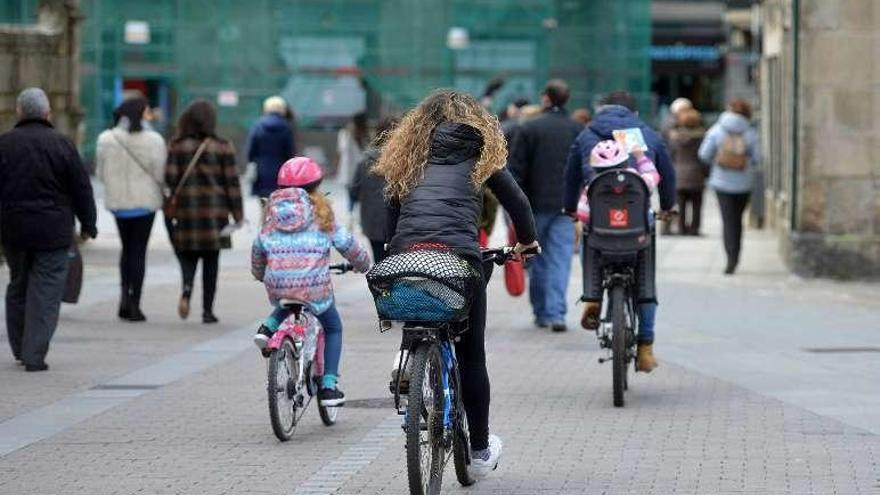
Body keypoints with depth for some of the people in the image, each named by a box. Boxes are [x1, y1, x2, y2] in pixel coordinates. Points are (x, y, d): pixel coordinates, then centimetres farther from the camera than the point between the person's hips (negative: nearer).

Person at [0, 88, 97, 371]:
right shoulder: (62, 145, -5)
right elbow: (81, 189, -1)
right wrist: (88, 225, 9)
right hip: (53, 231, -2)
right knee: (45, 291, 0)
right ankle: (34, 356, -6)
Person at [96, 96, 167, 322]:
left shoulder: (106, 139, -5)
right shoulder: (153, 140, -12)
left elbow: (101, 172, 0)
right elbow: (161, 174, -10)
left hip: (118, 201, 3)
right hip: (145, 201, -2)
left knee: (127, 248, 20)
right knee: (139, 251, 5)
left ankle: (125, 293, 4)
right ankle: (134, 305, 3)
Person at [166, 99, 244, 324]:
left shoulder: (177, 146, -1)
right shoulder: (223, 147, -2)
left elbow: (170, 178, -5)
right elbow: (232, 181, -2)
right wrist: (237, 214, 3)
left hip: (185, 209, 0)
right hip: (215, 210, 0)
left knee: (187, 253, 12)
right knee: (211, 259, 7)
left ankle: (187, 287, -18)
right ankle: (207, 310, 7)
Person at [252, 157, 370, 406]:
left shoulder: (272, 216, 14)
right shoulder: (321, 214, 5)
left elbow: (258, 252, 20)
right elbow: (348, 245, 8)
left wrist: (262, 276, 39)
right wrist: (363, 265, 28)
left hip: (277, 286, 3)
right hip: (314, 287, -3)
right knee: (333, 328, 21)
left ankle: (268, 327, 8)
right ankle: (328, 386, 11)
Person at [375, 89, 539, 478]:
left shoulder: (408, 155, 24)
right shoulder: (480, 150, 18)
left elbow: (392, 209, 17)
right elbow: (514, 198, 18)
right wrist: (527, 240, 33)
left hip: (407, 254, 2)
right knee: (472, 355, 9)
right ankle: (480, 451, 17)